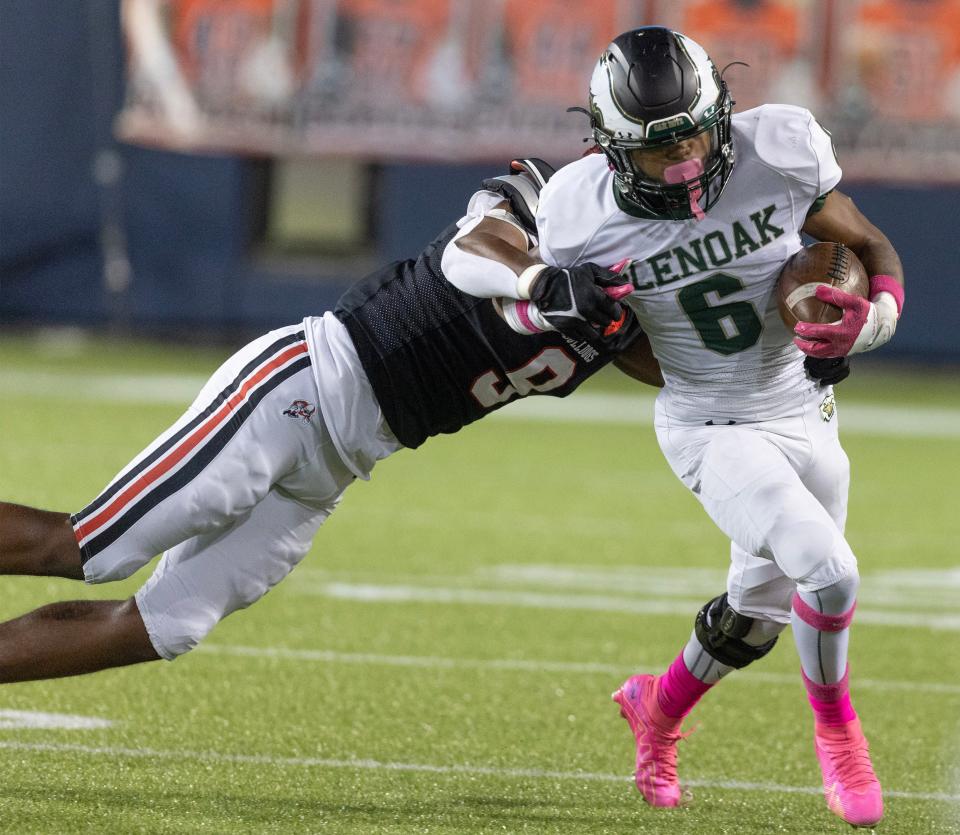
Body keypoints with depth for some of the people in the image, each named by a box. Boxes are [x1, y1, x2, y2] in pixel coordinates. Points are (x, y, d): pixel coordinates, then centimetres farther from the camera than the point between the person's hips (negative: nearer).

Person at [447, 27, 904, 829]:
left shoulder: (778, 152, -21)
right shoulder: (584, 215, -22)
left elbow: (871, 247, -8)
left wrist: (874, 316, -24)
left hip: (807, 414, 4)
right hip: (716, 431, -4)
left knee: (762, 607, 22)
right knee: (829, 573, -24)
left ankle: (659, 707, 52)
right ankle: (837, 732, 6)